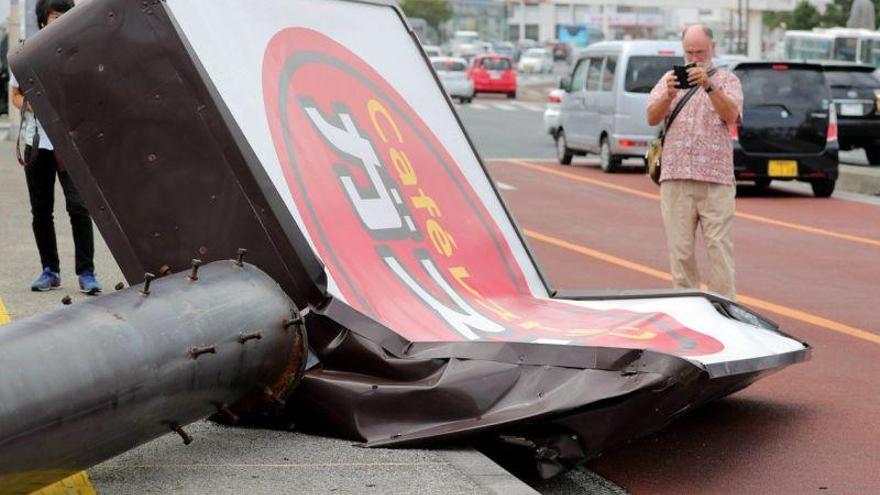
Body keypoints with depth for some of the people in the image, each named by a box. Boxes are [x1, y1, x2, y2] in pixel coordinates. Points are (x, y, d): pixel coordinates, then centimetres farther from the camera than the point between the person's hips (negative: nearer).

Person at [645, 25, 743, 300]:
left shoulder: (727, 80, 9)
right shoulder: (670, 78, 14)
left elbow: (731, 115, -10)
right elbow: (652, 118, -1)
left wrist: (708, 86, -24)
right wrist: (669, 94, -20)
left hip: (716, 180, -2)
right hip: (675, 178, 2)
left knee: (719, 250, -6)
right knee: (680, 251, 1)